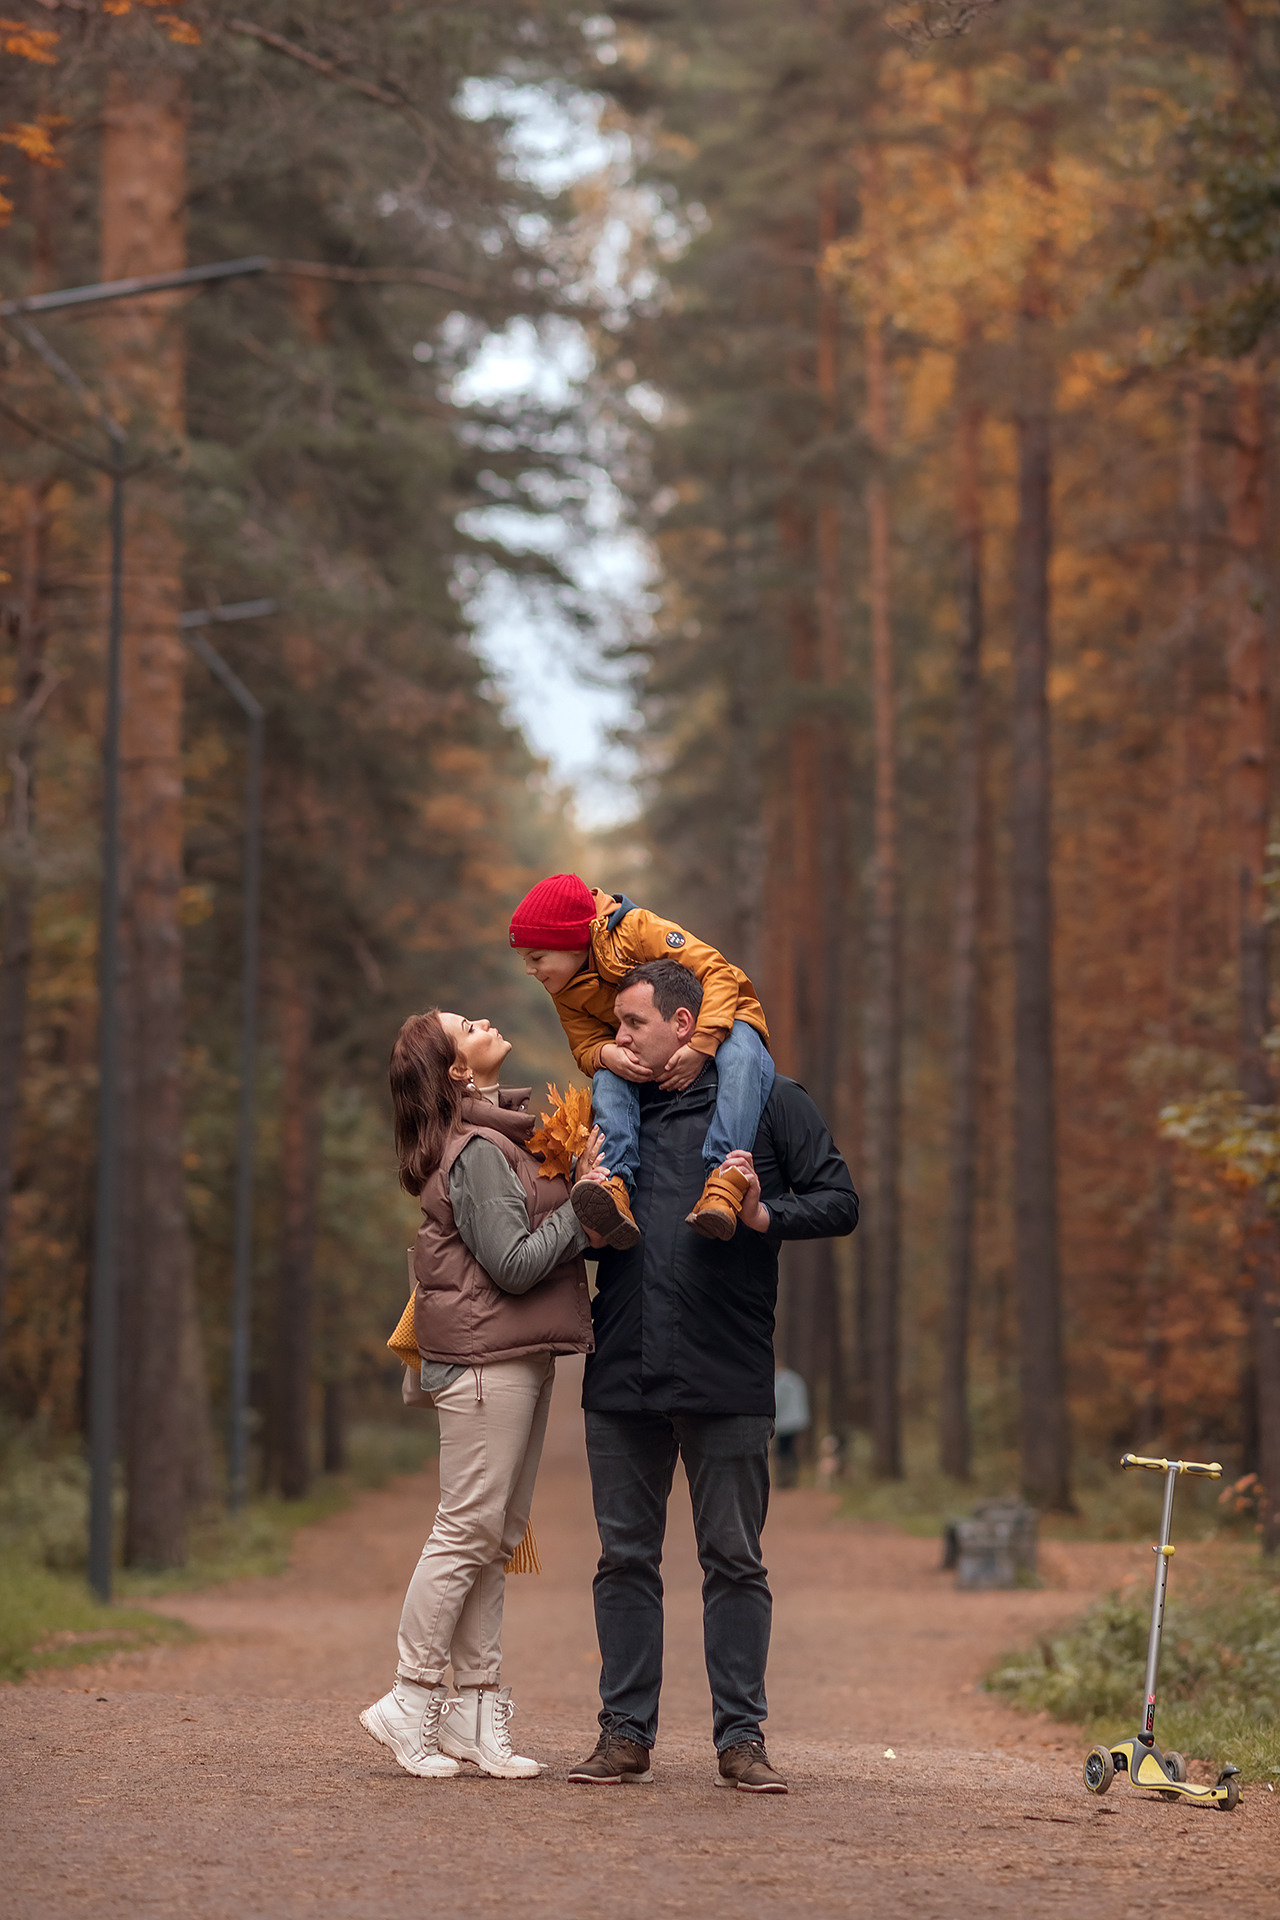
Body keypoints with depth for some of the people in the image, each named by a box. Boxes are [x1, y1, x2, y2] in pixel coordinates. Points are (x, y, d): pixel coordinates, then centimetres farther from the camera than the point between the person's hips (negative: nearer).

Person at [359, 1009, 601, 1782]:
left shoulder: (508, 1136, 16)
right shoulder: (476, 1153, -13)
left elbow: (544, 1240, 16)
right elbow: (515, 1263, -18)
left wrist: (587, 1172, 5)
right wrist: (586, 1199, -15)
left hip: (521, 1357, 10)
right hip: (485, 1357, -10)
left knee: (497, 1541, 9)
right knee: (469, 1532, -7)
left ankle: (478, 1712, 11)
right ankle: (412, 1702, -1)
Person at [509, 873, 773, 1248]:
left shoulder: (636, 929, -19)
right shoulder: (566, 993, 2)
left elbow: (718, 974, -23)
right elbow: (587, 1046, -3)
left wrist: (700, 1047, -36)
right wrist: (608, 1055, -30)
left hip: (720, 1023, -5)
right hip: (645, 1063, 5)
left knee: (739, 1055, -40)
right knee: (607, 1077, -27)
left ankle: (723, 1182, -57)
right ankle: (615, 1182, -47)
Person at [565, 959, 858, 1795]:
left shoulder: (769, 1101, 3)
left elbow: (840, 1202, 1)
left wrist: (764, 1215, -16)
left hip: (728, 1380, -4)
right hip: (622, 1376, 4)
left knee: (735, 1561, 2)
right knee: (626, 1559, 6)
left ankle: (741, 1735, 6)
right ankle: (626, 1733, 12)